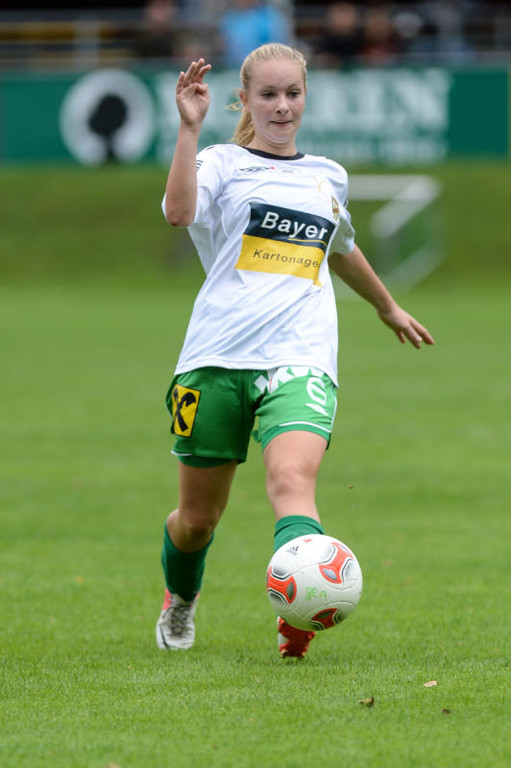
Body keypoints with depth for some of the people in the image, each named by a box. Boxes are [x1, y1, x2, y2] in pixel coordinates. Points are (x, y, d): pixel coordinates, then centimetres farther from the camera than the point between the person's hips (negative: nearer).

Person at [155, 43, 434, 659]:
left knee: (291, 477, -27)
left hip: (299, 360, 2)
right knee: (197, 518, 8)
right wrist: (190, 127, -23)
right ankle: (180, 599, 41)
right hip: (218, 355, -2)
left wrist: (388, 307, 53)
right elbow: (179, 210, -18)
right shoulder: (223, 164, 5)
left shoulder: (327, 177, 20)